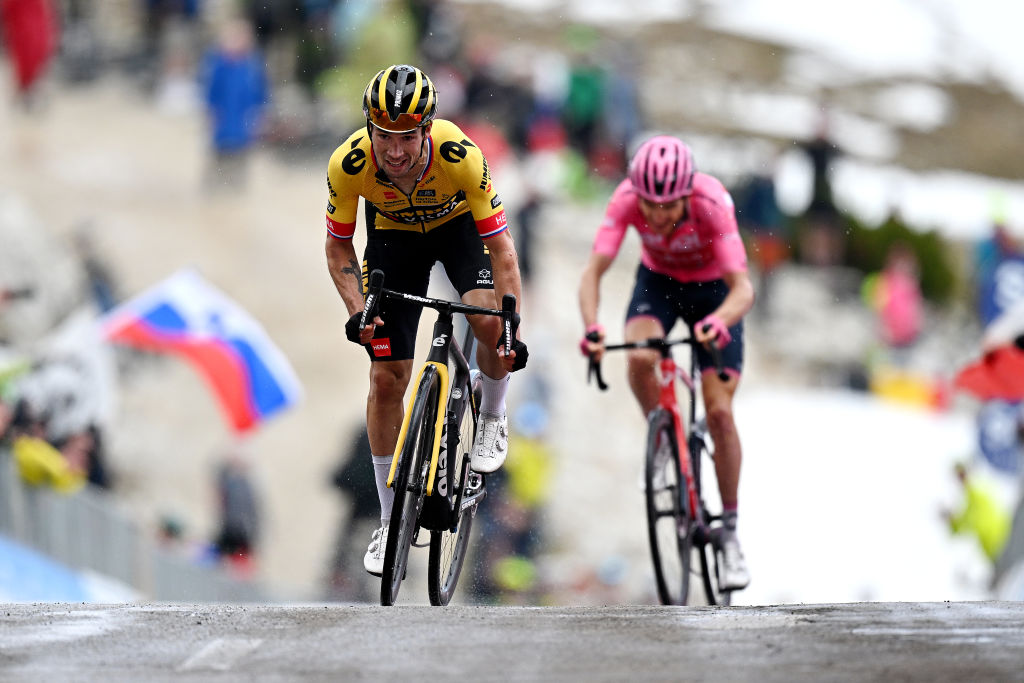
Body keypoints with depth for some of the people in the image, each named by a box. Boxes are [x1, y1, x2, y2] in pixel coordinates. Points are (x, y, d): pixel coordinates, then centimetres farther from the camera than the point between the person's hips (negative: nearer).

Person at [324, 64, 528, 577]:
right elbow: (338, 247, -16)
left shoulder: (459, 156, -38)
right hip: (394, 233, 2)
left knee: (490, 321, -30)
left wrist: (513, 331, -38)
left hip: (459, 223, -2)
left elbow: (500, 246, -31)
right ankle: (391, 521, 10)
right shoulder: (348, 165, -33)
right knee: (386, 377, -3)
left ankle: (492, 418, 4)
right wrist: (358, 313, -30)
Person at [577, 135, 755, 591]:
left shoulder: (711, 203, -36)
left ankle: (730, 533, 5)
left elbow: (742, 288, -39)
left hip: (711, 288, -2)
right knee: (639, 360, -31)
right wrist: (591, 327, -50)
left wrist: (718, 323, -60)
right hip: (657, 280, 2)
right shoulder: (626, 199, -30)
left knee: (719, 413, -10)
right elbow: (594, 269, -32)